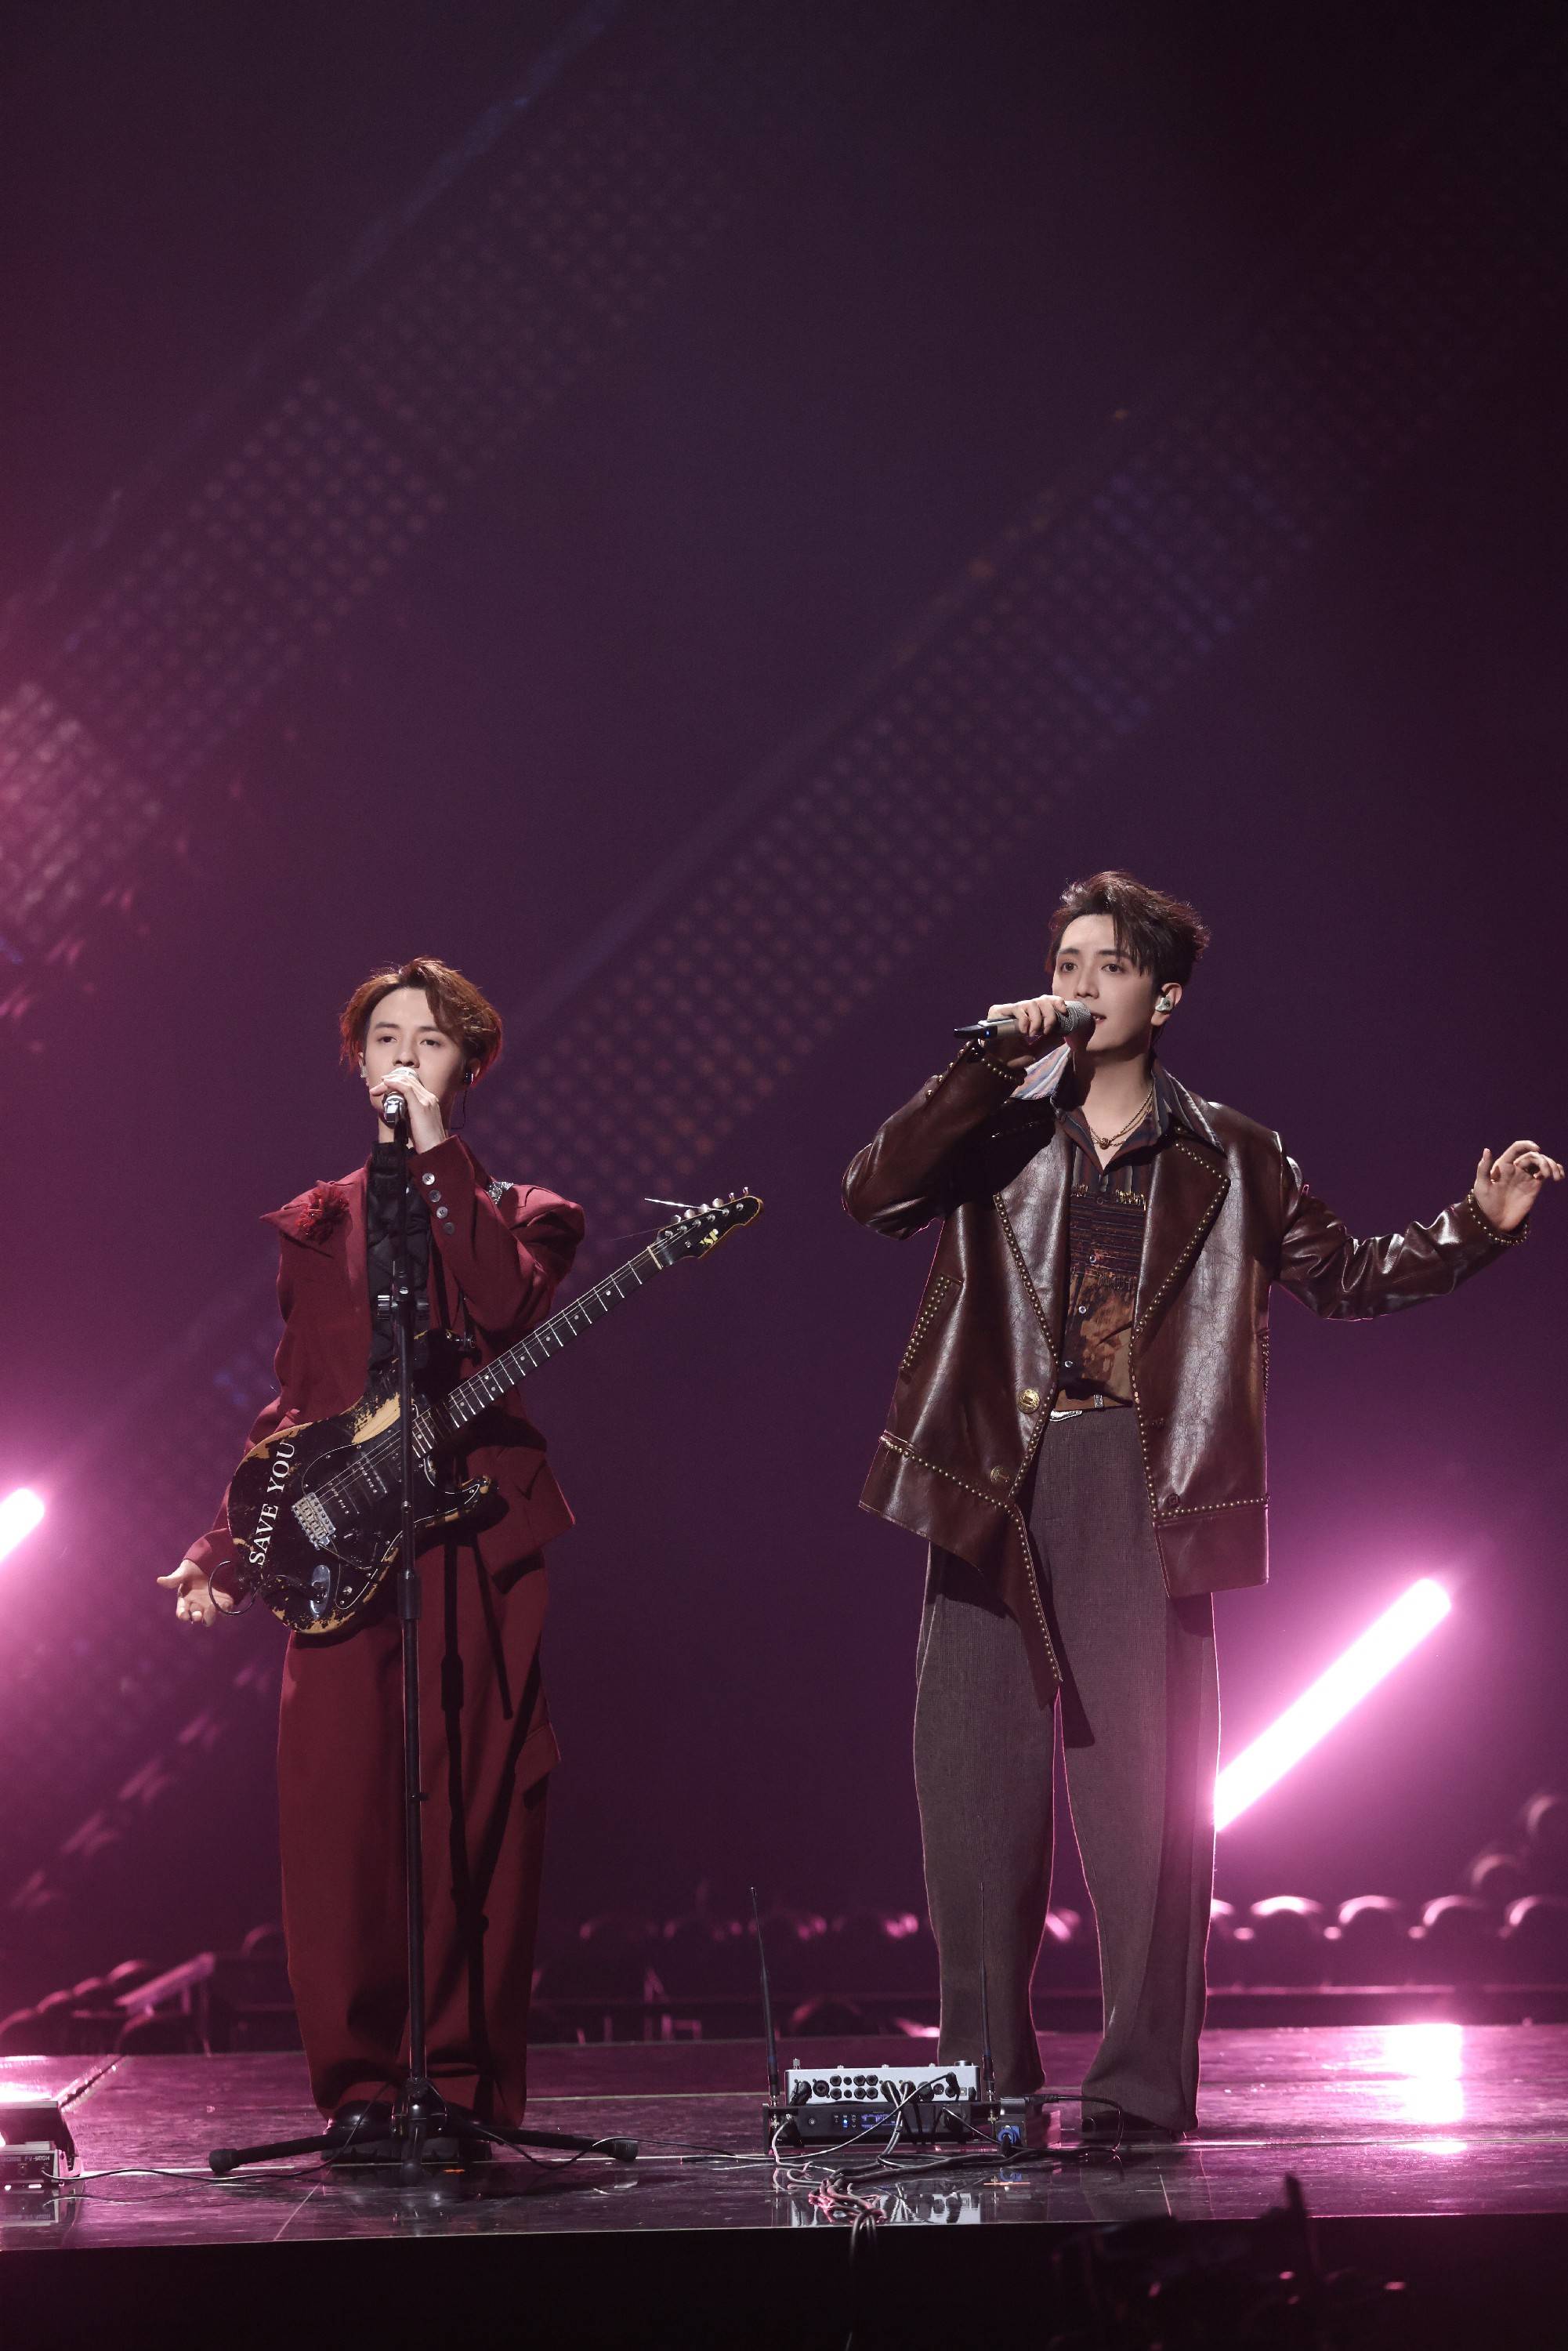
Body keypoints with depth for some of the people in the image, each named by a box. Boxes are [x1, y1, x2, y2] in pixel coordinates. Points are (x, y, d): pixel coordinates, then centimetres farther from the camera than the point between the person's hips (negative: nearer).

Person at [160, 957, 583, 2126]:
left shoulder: (516, 1213, 11)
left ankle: (467, 2089, 1)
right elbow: (292, 1405, 19)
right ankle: (364, 2089, 1)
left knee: (476, 1819, -4)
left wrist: (436, 1154, -10)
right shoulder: (317, 1226, 19)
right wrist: (229, 1547, 9)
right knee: (339, 1818, -6)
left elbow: (509, 1312, -13)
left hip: (479, 1542, -2)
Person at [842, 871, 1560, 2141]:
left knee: (1144, 1778, -6)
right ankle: (983, 2070, 9)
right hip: (999, 1480, 1)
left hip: (1141, 1488, -1)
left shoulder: (1225, 1157, 12)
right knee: (975, 1771, 0)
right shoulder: (1001, 1127, 11)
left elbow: (1346, 1275, 16)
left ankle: (1145, 2081, -2)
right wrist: (989, 1063, -9)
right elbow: (875, 1192, -5)